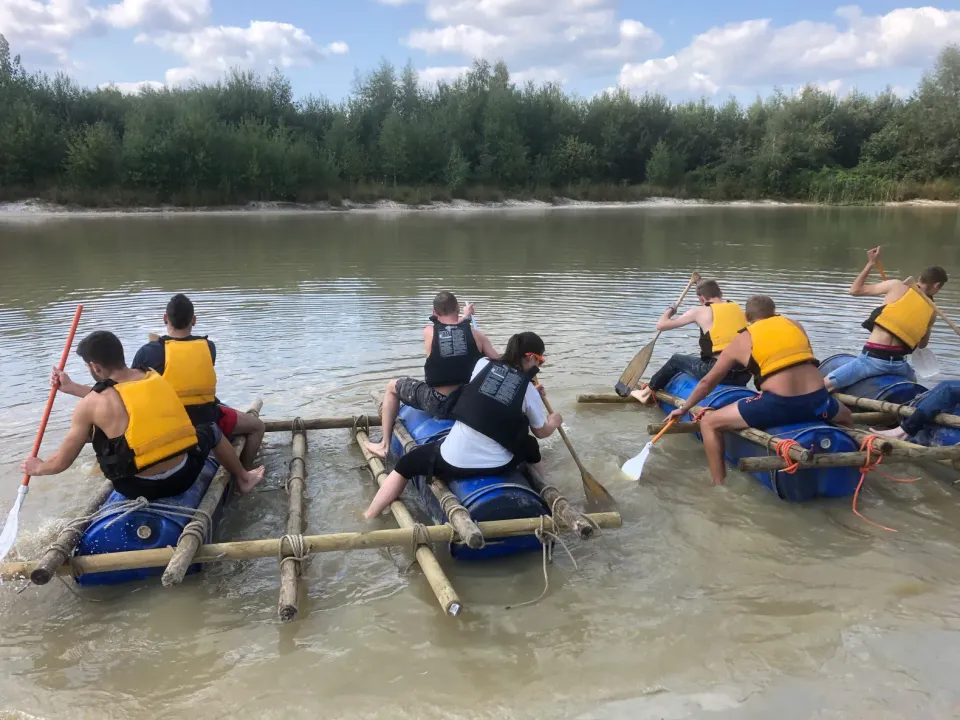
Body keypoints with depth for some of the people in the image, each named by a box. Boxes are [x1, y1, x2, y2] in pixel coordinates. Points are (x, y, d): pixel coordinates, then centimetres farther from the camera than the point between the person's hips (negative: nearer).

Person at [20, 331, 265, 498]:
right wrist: (72, 387, 30)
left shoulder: (90, 405, -10)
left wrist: (37, 467, 21)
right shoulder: (153, 376, 1)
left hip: (141, 488, -2)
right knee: (210, 431, 33)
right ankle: (243, 478, 50)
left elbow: (61, 462, 0)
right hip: (185, 474, 2)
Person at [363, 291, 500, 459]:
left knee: (392, 386, 22)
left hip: (438, 404, -2)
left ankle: (385, 445, 25)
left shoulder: (429, 332, -3)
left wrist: (463, 318, 31)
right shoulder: (475, 334, -2)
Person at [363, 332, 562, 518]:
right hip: (498, 465, 1)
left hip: (454, 461, 0)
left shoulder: (483, 364, 2)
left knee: (407, 464, 24)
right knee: (531, 446, 33)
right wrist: (554, 422, 37)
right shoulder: (529, 391, -1)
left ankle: (368, 518, 24)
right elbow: (542, 432, 13)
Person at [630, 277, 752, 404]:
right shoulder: (738, 308, 12)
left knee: (676, 360, 21)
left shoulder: (700, 312, 0)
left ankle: (647, 392, 36)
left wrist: (670, 310, 24)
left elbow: (661, 325, 6)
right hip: (744, 376, 5)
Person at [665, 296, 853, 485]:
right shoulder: (796, 325, 18)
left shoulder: (742, 341, 11)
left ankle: (720, 487, 7)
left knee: (709, 423, 10)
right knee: (846, 417, 38)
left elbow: (708, 382, 18)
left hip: (778, 405, -4)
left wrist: (684, 408, 33)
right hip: (817, 401, 4)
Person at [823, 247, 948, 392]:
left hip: (873, 358, -5)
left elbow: (855, 290, 9)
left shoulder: (897, 286, 2)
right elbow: (922, 344, 22)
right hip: (898, 363, 5)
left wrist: (871, 263, 19)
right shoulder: (932, 311, 12)